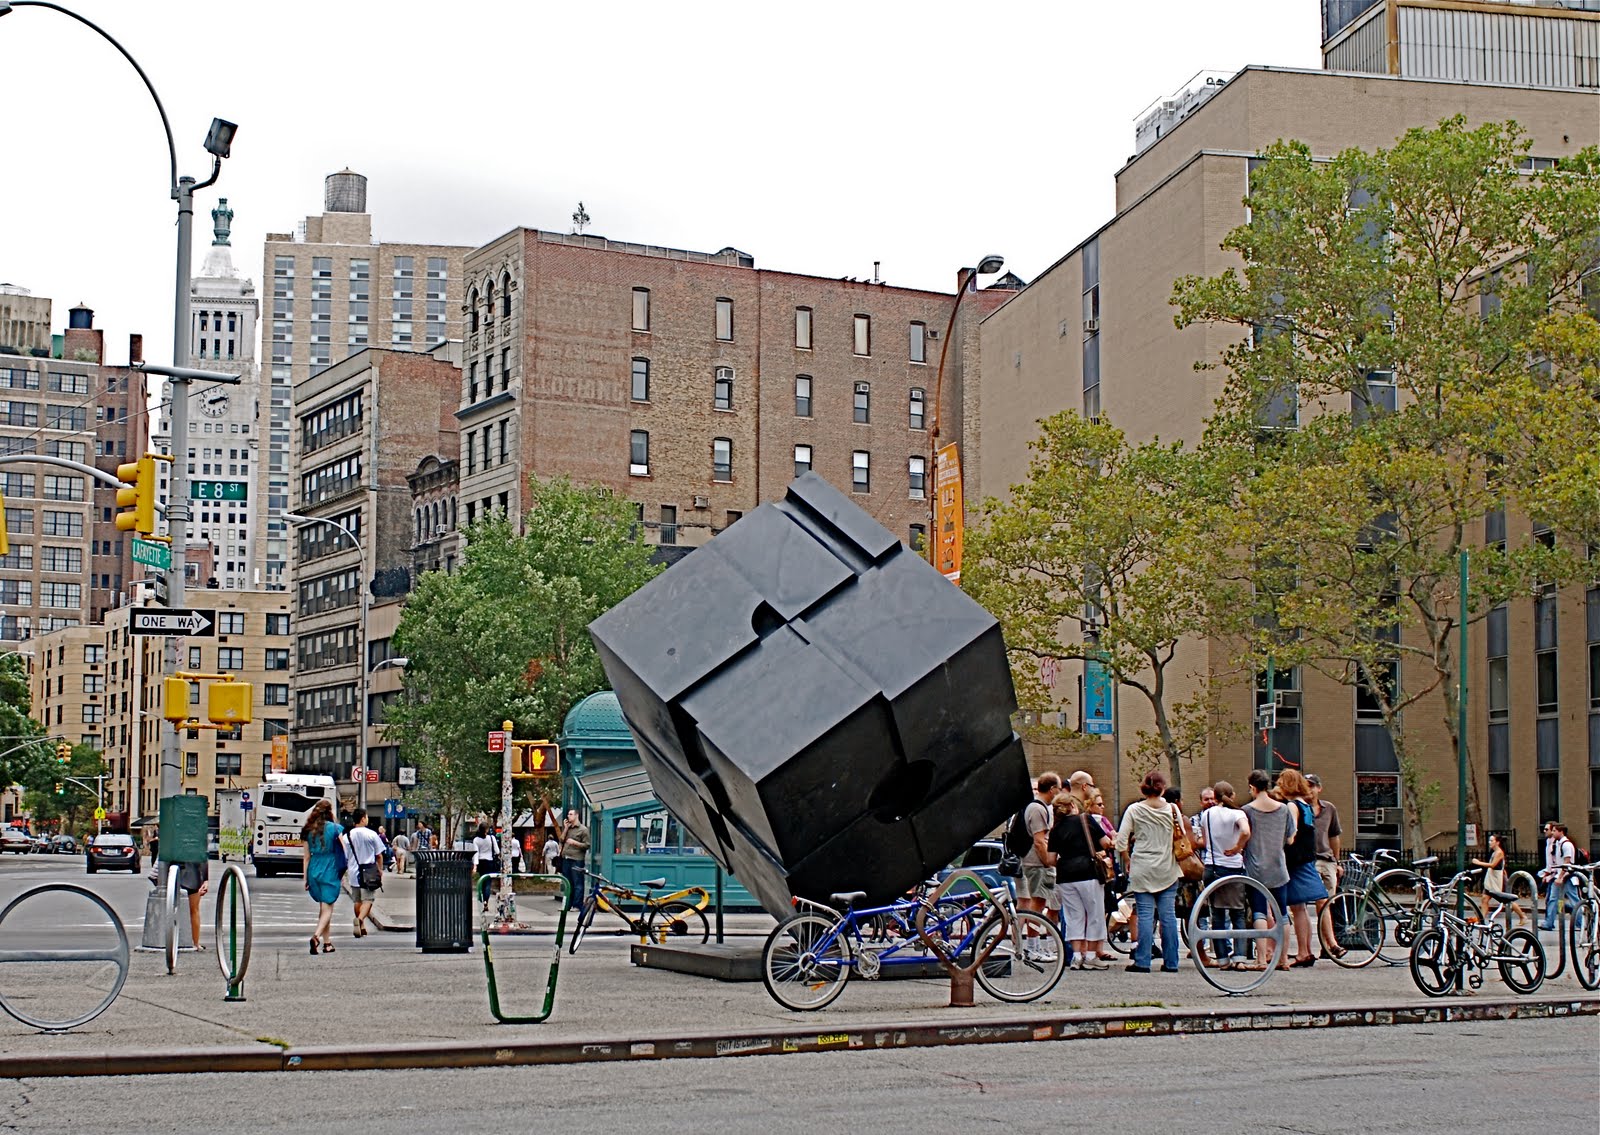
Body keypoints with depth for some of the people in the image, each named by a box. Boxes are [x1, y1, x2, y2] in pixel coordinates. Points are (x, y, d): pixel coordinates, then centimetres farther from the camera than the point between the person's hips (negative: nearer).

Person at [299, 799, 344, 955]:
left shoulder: (308, 830, 5)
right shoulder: (335, 828, -6)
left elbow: (306, 857, 7)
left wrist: (305, 878, 11)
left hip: (314, 871, 4)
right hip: (330, 871, -4)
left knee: (323, 908, 16)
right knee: (327, 908, -2)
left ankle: (327, 943, 18)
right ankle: (316, 936, -24)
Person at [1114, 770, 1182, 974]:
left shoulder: (1134, 810, -4)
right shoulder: (1172, 810, 1)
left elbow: (1121, 841, -6)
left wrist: (1128, 861, 8)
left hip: (1142, 870, -1)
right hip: (1168, 870, 1)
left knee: (1145, 915, -1)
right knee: (1168, 915, 4)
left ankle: (1142, 962, -3)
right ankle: (1170, 963, 7)